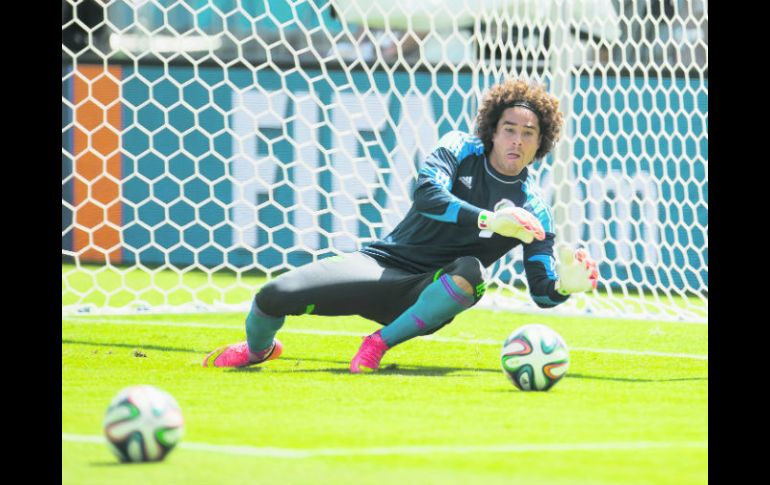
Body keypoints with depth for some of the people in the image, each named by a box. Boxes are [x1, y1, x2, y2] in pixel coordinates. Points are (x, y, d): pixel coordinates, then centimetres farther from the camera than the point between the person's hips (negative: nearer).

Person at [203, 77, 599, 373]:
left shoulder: (533, 210, 0)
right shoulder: (459, 149, -2)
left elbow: (542, 291, -2)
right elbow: (427, 196, -22)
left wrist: (566, 284, -26)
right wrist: (489, 221, -34)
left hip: (427, 295, 0)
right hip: (382, 262, 1)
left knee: (470, 272, -38)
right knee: (274, 296, -18)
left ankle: (380, 343, -21)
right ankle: (257, 349, 21)